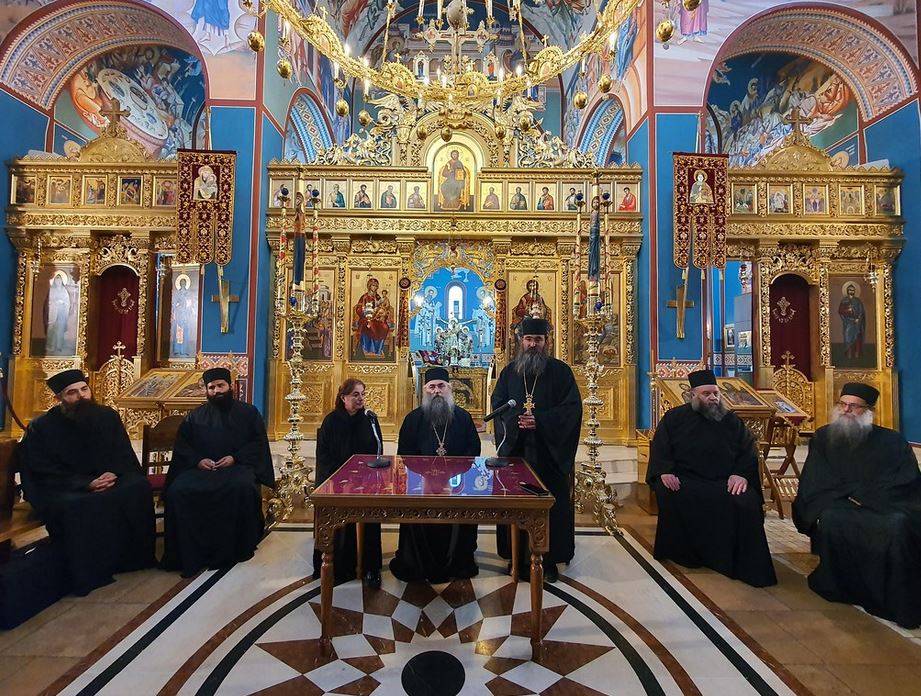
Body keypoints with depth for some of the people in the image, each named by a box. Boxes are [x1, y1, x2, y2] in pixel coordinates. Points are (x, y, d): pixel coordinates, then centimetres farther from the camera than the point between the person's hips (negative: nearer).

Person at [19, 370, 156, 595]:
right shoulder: (40, 428, -5)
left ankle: (136, 557, -12)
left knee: (138, 486, -26)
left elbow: (124, 456, 5)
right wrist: (86, 484, -24)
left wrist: (113, 474, -17)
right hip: (62, 488, -2)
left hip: (107, 479, 3)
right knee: (73, 506, -36)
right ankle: (90, 574, -21)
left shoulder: (107, 416, 2)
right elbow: (46, 474, -9)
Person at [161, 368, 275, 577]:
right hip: (200, 466, 3)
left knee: (243, 487, -36)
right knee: (176, 491, -28)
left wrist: (235, 458, -12)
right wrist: (197, 460, -8)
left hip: (237, 465, -3)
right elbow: (181, 445, 13)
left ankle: (234, 548, -19)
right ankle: (189, 551, -14)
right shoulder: (196, 416, 17)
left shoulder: (248, 412, 9)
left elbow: (259, 442, 3)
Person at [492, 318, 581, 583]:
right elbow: (497, 405, 7)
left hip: (550, 451, -2)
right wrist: (515, 421, -13)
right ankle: (518, 556, 20)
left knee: (550, 503, 4)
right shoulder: (509, 372, 8)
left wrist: (540, 420, -17)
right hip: (515, 449, 2)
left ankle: (549, 559, 18)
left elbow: (572, 407, -6)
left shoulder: (560, 371, 0)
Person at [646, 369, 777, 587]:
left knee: (746, 502, -27)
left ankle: (745, 566, -10)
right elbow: (659, 448, 4)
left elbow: (748, 451, 10)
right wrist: (664, 472, -14)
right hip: (683, 480, -1)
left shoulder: (731, 420, 14)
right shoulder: (674, 417, 8)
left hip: (725, 482, 2)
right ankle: (681, 555, -10)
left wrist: (742, 474, -10)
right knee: (668, 495, -31)